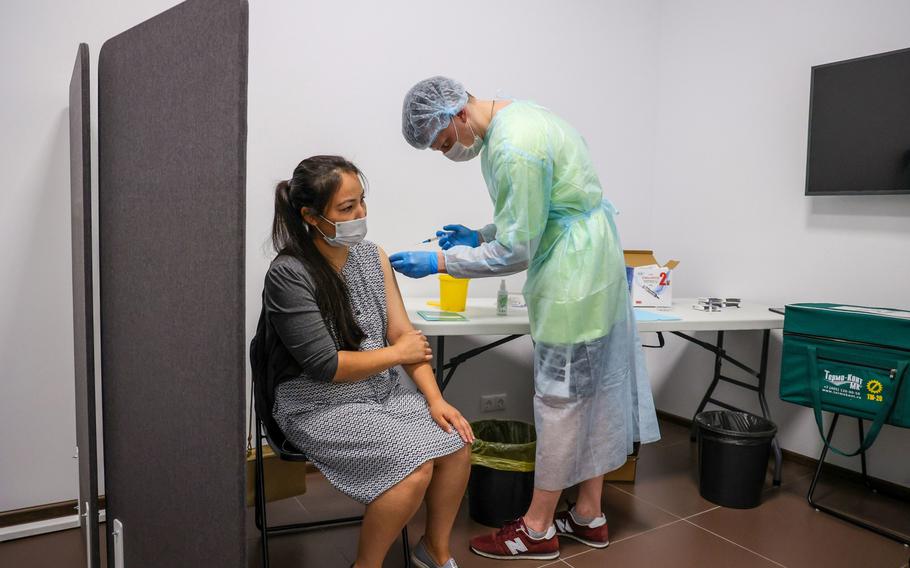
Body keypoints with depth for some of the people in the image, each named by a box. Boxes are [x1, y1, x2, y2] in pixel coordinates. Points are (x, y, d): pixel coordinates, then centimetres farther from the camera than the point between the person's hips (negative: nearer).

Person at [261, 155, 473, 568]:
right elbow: (325, 365, -20)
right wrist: (397, 353, -10)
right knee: (415, 468, -23)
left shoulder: (373, 257, 2)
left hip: (383, 392, 7)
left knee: (457, 443, -11)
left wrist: (435, 400, -9)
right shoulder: (289, 274, -18)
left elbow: (403, 333, 1)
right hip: (320, 405, -6)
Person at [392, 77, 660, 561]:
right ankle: (589, 516, 28)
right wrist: (478, 235, 11)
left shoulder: (513, 149, -23)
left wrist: (440, 261, -14)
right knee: (593, 393, 14)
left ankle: (538, 529, 15)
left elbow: (516, 250, -20)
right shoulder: (517, 116, 10)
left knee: (560, 399, 0)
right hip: (592, 269, 10)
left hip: (572, 281, -10)